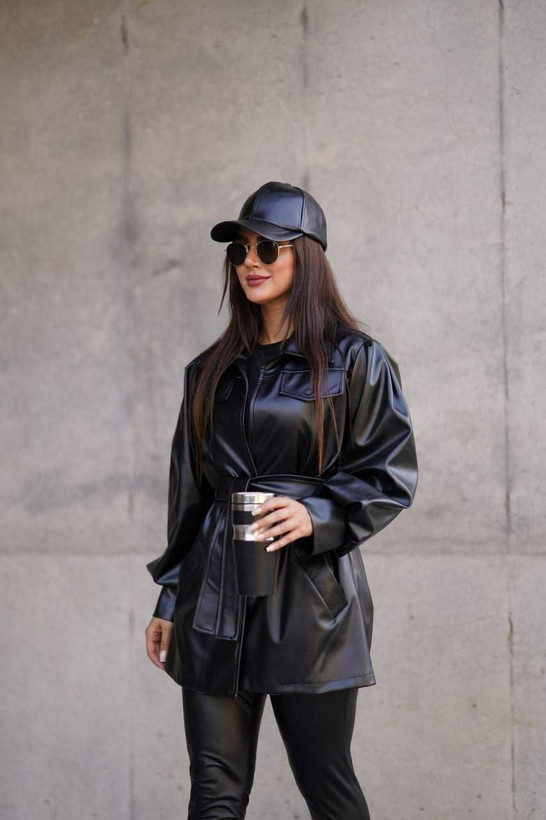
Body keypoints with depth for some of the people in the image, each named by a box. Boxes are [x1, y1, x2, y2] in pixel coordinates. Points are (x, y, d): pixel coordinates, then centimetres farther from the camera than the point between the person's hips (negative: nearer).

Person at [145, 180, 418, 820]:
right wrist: (170, 600, 15)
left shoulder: (355, 359, 1)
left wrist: (319, 514, -18)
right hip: (216, 595, 4)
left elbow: (391, 473, -2)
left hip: (311, 594, -4)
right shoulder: (213, 370, 15)